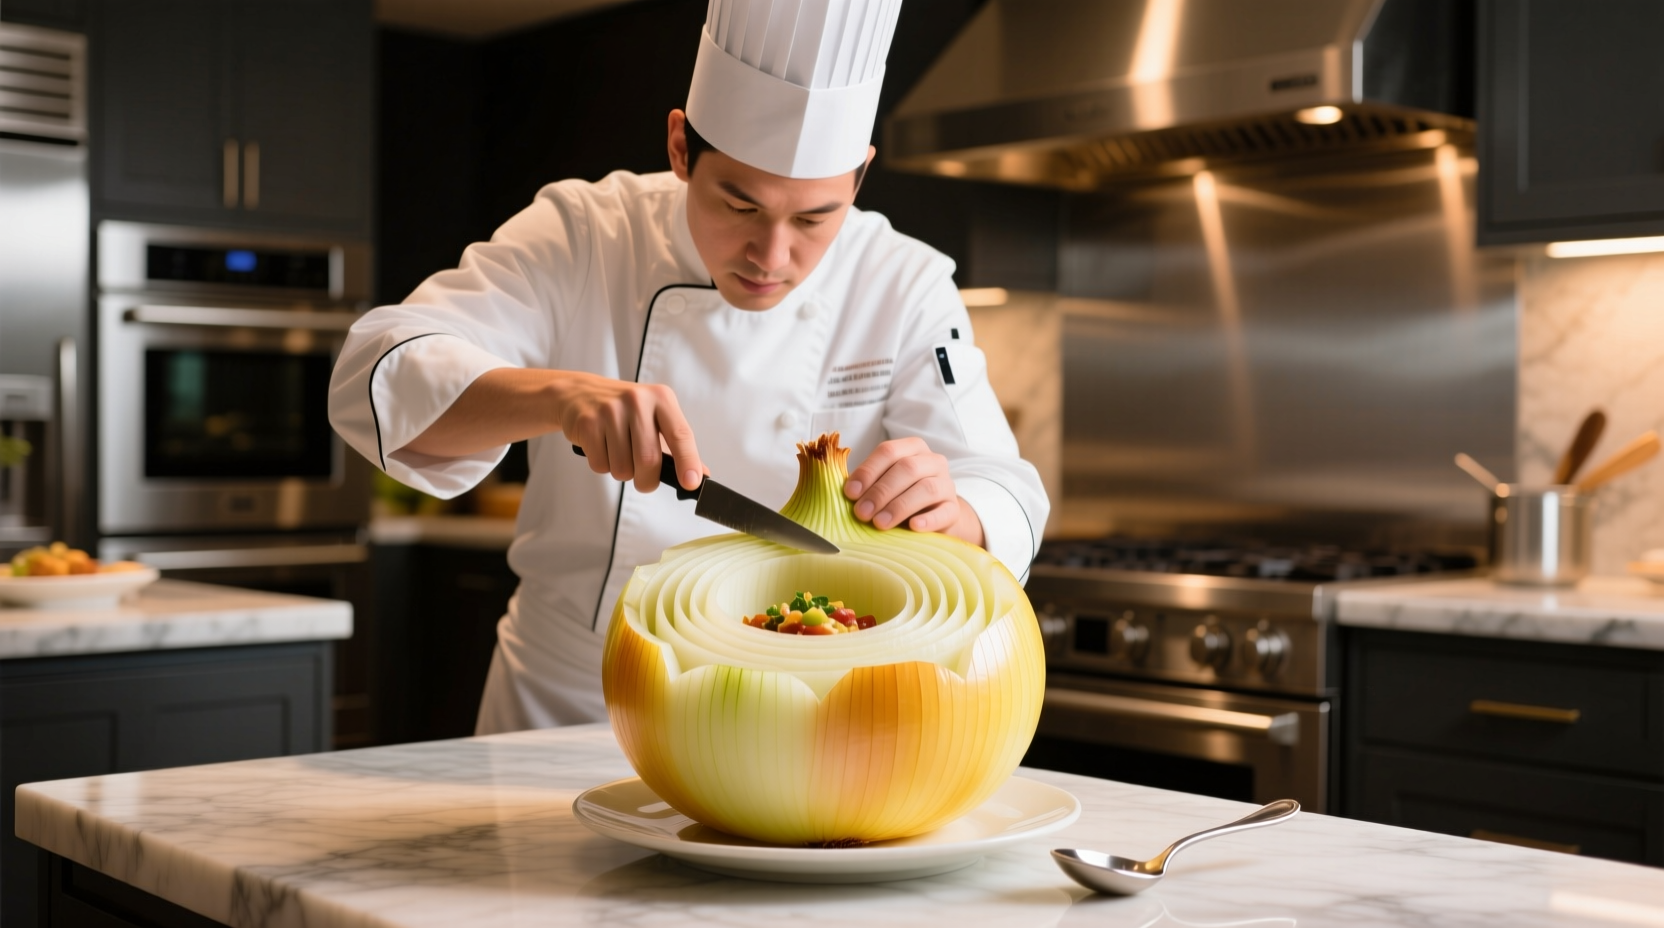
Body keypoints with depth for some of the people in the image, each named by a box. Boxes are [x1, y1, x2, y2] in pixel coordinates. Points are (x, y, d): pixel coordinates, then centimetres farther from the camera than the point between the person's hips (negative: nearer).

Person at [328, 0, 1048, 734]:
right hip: (563, 703, -1)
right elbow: (378, 378, -18)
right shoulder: (581, 236, -8)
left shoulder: (905, 291, -6)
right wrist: (555, 396, -37)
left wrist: (949, 519, -36)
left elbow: (1006, 507, -12)